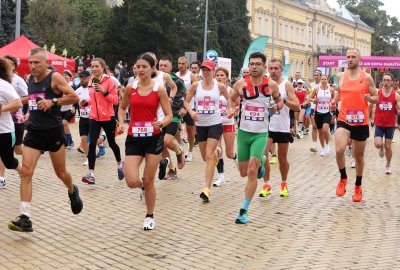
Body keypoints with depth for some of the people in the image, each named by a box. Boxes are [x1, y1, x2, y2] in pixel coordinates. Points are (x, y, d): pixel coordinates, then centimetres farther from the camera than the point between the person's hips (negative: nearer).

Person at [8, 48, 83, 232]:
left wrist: (53, 101, -21)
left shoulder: (54, 77, -10)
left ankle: (72, 192, 46)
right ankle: (25, 218, -12)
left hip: (53, 130, -5)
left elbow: (74, 97, -13)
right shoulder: (30, 79, 8)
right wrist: (30, 113, 12)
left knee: (60, 172, 11)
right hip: (34, 131, 5)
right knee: (26, 172, -10)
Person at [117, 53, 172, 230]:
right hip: (134, 138, 2)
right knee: (132, 181, -10)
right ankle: (143, 186, 28)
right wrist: (121, 123, -1)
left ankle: (150, 216, 26)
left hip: (153, 139, -2)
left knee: (149, 181, 4)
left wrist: (160, 124, -24)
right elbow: (122, 108, 17)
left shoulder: (159, 90, -6)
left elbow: (169, 115, -3)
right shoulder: (130, 88, 1)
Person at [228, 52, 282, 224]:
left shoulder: (271, 85, -6)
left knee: (252, 172, -14)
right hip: (243, 132, 3)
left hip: (261, 133, -2)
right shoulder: (240, 84, -3)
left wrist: (277, 107, -10)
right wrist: (231, 109, -5)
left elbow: (279, 101, 12)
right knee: (243, 173, 12)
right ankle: (259, 164, 47)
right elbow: (232, 99, 15)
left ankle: (244, 210, -5)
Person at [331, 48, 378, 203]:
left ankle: (358, 187, 31)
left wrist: (370, 99, -22)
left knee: (359, 156, 12)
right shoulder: (341, 76, 3)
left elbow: (376, 98, 0)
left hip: (361, 122, -1)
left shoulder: (366, 77, -5)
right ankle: (343, 178, 3)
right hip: (344, 120, 1)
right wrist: (334, 101, 0)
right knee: (339, 150, -23)